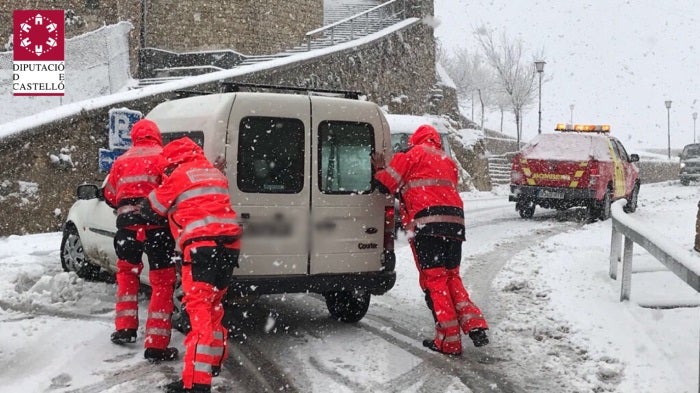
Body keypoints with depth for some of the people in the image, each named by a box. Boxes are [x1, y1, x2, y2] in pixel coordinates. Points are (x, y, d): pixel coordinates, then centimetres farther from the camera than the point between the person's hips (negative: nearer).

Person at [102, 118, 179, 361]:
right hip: (157, 225, -4)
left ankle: (125, 328, 26)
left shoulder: (121, 161, 14)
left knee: (127, 272, 27)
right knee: (162, 282, 2)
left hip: (127, 225, 4)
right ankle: (156, 345, -2)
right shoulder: (164, 157, 2)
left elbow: (109, 196, 20)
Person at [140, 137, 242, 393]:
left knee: (199, 309, -12)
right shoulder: (216, 174, 23)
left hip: (202, 245, -8)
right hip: (228, 244, 8)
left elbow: (153, 208, 14)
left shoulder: (179, 175, 3)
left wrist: (140, 212, 36)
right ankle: (213, 361, 36)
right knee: (213, 305, 22)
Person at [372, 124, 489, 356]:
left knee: (434, 281, -2)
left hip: (427, 224, -6)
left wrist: (379, 169, 23)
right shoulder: (448, 161, 27)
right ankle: (475, 326, 5)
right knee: (451, 277, 17)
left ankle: (449, 342, -2)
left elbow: (386, 184, 2)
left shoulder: (413, 154, 6)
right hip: (454, 222, 6)